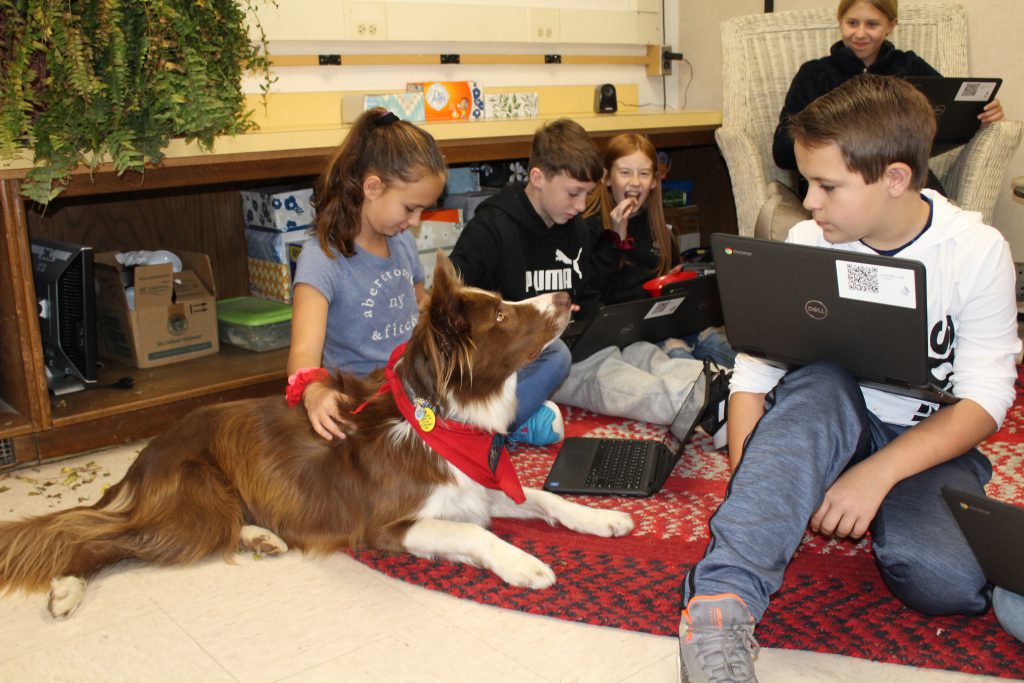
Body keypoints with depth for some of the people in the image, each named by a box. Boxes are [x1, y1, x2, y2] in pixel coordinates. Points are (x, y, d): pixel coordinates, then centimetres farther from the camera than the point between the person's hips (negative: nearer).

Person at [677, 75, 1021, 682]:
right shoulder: (809, 242, -8)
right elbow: (754, 372, -11)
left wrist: (876, 474, -26)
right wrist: (752, 487, -25)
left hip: (929, 445, -1)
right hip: (828, 424, 1)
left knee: (941, 579, -32)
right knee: (820, 383, -35)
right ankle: (726, 598, -44)